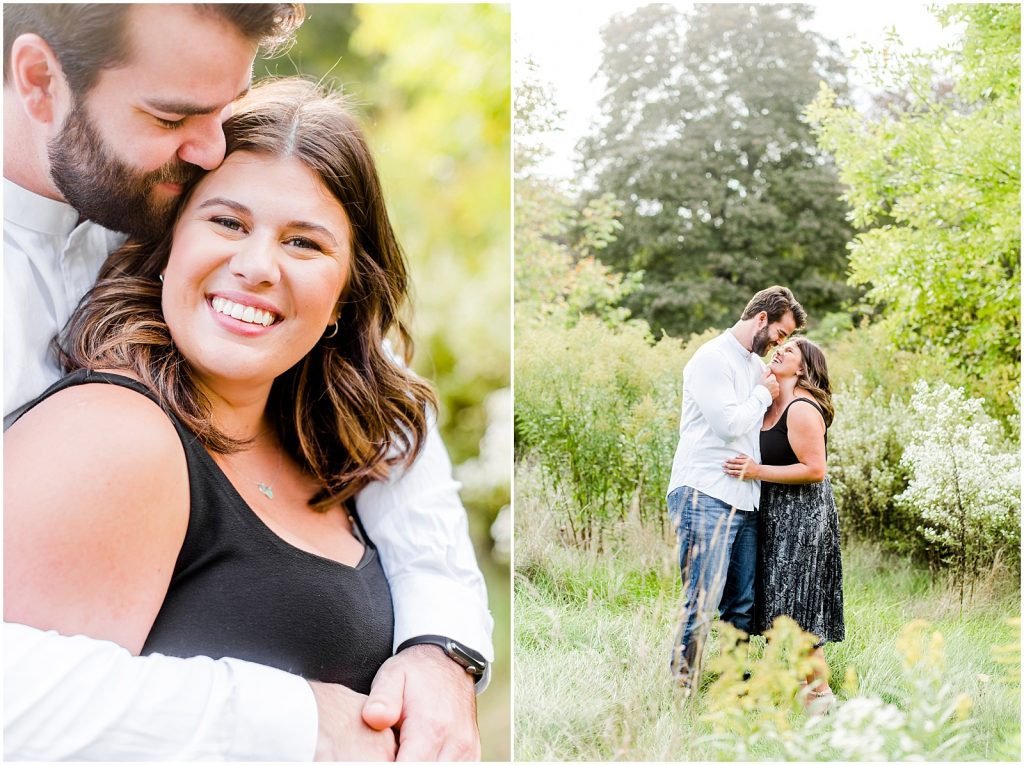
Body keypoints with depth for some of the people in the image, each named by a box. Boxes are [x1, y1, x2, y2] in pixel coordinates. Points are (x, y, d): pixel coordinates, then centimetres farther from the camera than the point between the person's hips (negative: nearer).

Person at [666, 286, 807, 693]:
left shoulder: (757, 365, 18)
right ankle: (680, 687, -2)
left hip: (745, 500, 9)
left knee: (742, 607, 9)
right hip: (705, 496, -9)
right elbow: (729, 423, -15)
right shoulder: (712, 358, -8)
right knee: (701, 602, -9)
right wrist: (762, 393, -2)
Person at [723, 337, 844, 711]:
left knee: (796, 605, -3)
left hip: (803, 516, -9)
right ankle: (802, 680, 26)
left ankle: (820, 693, 9)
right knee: (783, 602, 15)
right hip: (778, 516, 9)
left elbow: (815, 470, -22)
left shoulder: (802, 410, -18)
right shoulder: (774, 406, 10)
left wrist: (757, 471, -23)